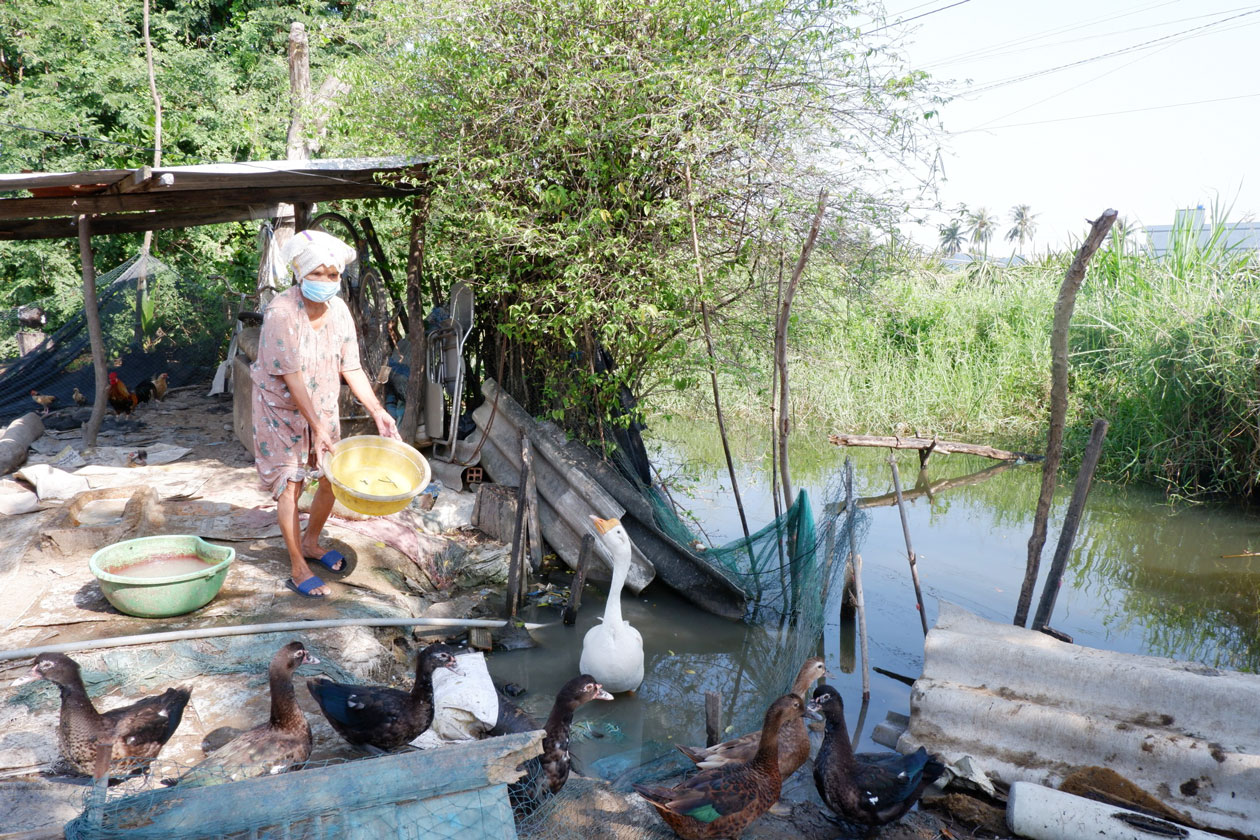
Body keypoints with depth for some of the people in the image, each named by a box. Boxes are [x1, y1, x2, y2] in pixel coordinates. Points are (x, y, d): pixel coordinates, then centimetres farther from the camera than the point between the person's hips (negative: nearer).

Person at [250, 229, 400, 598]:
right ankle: (298, 570, 8)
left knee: (332, 478, 10)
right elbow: (291, 377, -26)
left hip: (324, 407, 6)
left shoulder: (339, 310, -7)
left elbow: (351, 368, -3)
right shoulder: (281, 312, -26)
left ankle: (310, 543, 34)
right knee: (289, 484, -3)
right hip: (283, 409, -6)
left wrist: (377, 411, -9)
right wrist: (316, 427, -27)